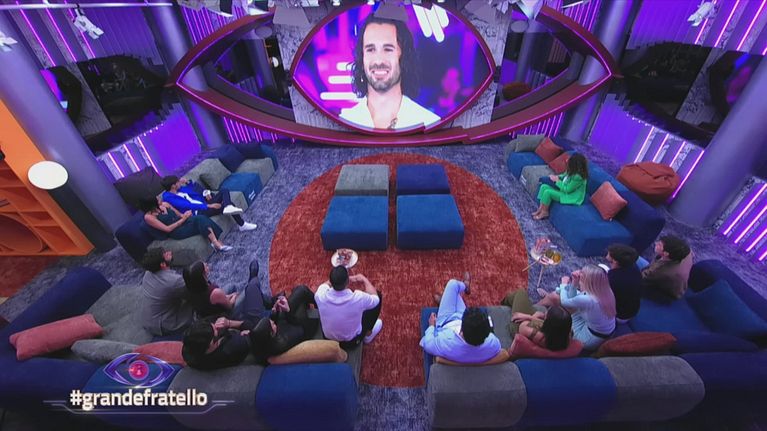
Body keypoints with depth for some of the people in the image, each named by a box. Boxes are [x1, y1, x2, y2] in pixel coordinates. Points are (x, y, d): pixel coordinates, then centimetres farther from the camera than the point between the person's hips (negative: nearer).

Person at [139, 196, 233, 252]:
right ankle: (217, 243, -40)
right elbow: (167, 229, -13)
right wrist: (182, 219, -14)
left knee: (202, 218, -27)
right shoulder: (148, 217, -7)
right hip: (176, 232, -6)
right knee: (200, 220, -33)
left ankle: (216, 242, -37)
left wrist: (185, 214, -4)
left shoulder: (164, 204, 12)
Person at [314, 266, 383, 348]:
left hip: (328, 338, 3)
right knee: (378, 294, 4)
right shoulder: (358, 298, -34)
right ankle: (368, 334, 25)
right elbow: (375, 298, -9)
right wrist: (364, 279, 0)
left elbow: (325, 284, 1)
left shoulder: (321, 295, -27)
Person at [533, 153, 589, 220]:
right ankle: (540, 209, 1)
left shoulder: (578, 177, -29)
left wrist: (557, 181, -16)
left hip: (572, 198, -10)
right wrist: (557, 177, -2)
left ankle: (544, 212, -4)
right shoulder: (573, 171, -2)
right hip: (565, 190, 10)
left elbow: (567, 190, -25)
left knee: (547, 192, -23)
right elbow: (565, 175, 18)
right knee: (544, 186, -1)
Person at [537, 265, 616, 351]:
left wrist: (564, 284, 3)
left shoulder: (588, 300, -38)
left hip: (591, 340, -7)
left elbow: (564, 301, -15)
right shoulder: (603, 291, -13)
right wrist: (574, 283, -15)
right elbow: (572, 300, -1)